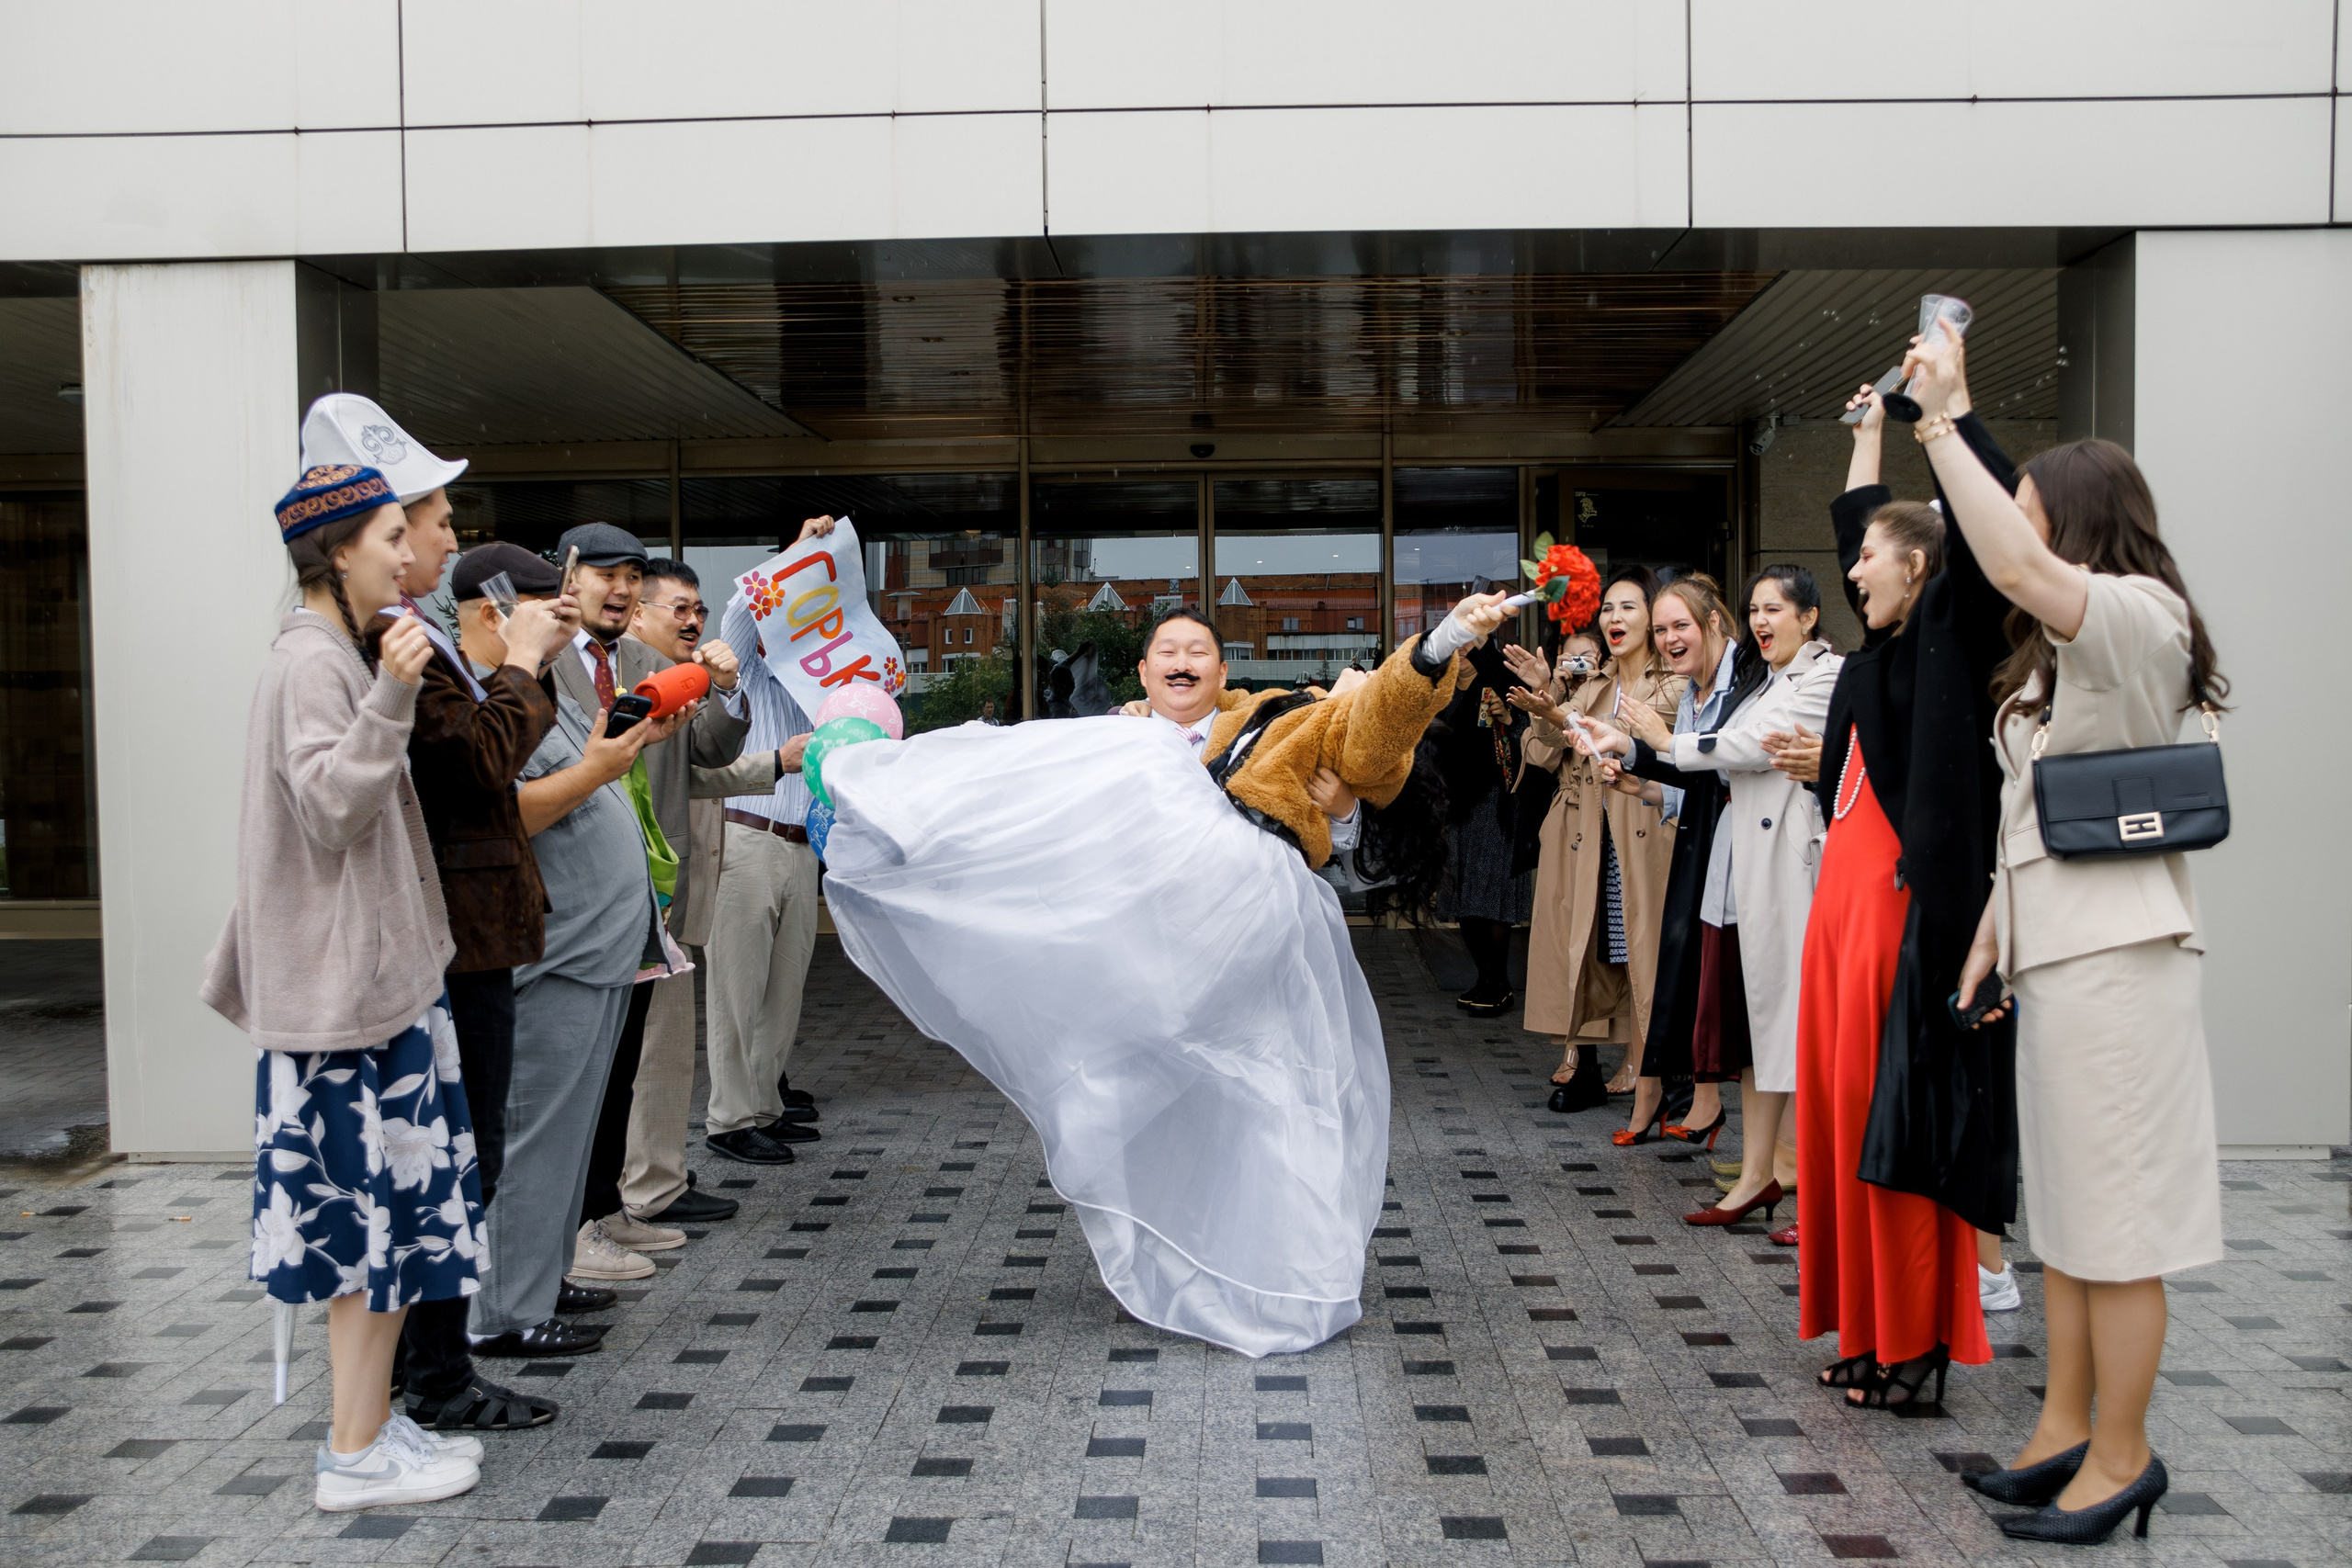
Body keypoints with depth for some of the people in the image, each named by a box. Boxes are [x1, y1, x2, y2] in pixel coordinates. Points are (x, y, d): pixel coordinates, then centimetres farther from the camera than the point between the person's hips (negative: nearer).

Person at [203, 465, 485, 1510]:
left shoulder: (331, 654, 17)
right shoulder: (315, 659, -14)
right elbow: (331, 806, -23)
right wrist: (390, 696, -31)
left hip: (368, 969, 10)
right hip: (350, 977, -10)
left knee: (376, 1210, 13)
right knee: (382, 1204, -5)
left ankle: (369, 1421, 21)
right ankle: (357, 1456, 4)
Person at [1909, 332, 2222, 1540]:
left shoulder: (2139, 617, -10)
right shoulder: (2062, 652, 21)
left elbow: (2021, 566, -31)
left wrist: (1944, 425, -25)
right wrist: (1992, 928, 17)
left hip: (2116, 953, -10)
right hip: (2055, 949, 10)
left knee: (2114, 1215, -3)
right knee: (2064, 1206, 13)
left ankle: (2120, 1456, 7)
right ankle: (2066, 1430, 22)